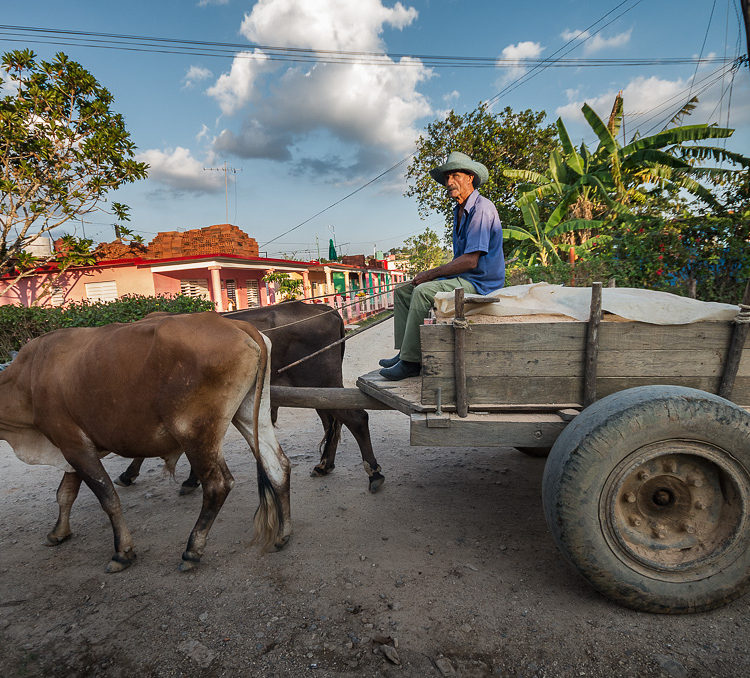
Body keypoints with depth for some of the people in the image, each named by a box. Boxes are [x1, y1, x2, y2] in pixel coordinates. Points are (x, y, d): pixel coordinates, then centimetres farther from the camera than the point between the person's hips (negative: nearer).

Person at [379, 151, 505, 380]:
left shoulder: (482, 209, -14)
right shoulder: (459, 211, 18)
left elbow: (470, 261, -22)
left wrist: (431, 274, -15)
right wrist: (431, 275, 5)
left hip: (479, 283, -10)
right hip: (462, 279, 10)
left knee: (424, 291, -31)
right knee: (402, 291, 4)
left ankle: (411, 361, -25)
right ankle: (404, 351, -3)